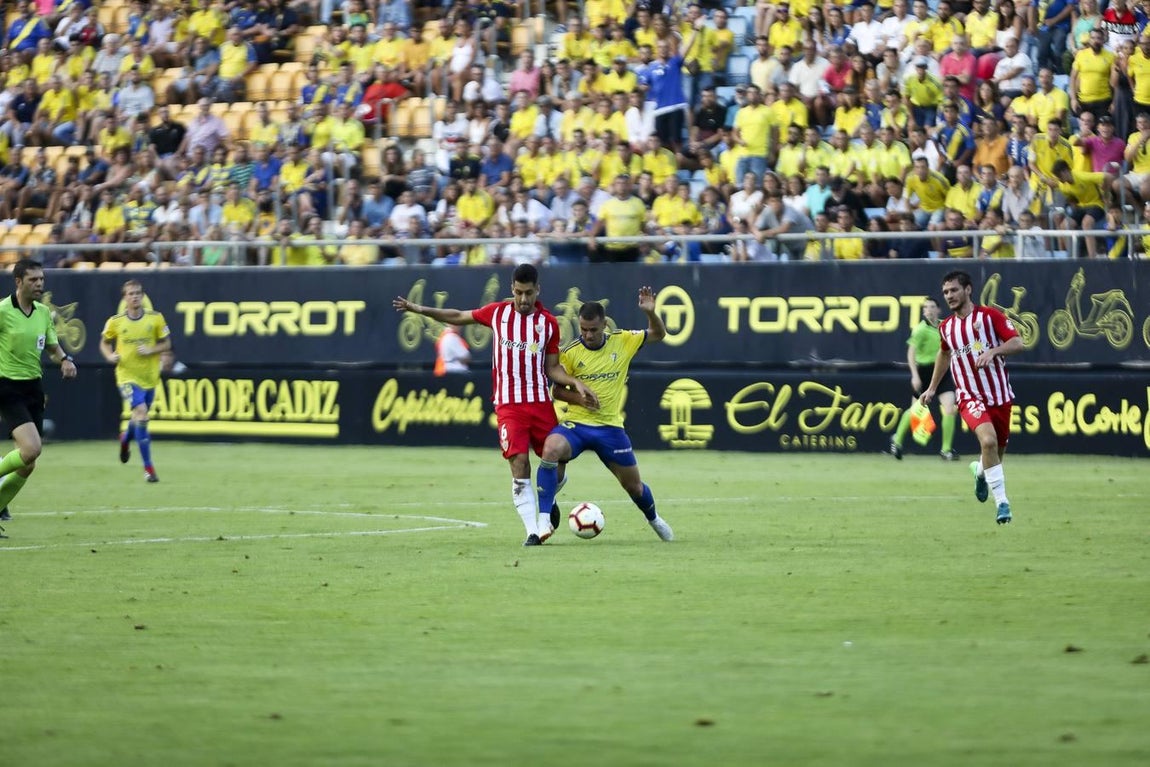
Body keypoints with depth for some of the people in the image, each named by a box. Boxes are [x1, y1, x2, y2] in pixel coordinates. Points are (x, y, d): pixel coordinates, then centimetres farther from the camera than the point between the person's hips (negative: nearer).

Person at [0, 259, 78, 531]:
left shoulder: (43, 312, 8)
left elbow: (53, 348, 18)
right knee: (31, 448, -25)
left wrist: (65, 360, -4)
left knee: (27, 465, 5)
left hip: (34, 388, 7)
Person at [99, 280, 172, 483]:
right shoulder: (115, 322, -4)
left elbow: (166, 344, 4)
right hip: (127, 376, -3)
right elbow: (104, 343, 10)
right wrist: (110, 355, -11)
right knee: (141, 413, -21)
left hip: (150, 376, 3)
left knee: (139, 416, 19)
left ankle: (126, 439, 58)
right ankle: (148, 468, -16)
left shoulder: (155, 318, -3)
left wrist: (151, 350, -16)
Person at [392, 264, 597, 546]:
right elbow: (458, 317, 15)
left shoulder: (548, 322, 4)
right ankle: (533, 531, -11)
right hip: (509, 405, -2)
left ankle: (546, 507, 30)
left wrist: (576, 383, -7)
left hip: (541, 403, 2)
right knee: (519, 465, -13)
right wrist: (420, 309, 10)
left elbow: (553, 368, 8)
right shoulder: (497, 312, 3)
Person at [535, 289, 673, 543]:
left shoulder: (623, 341, -1)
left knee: (634, 486, 11)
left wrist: (650, 312, -10)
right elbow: (557, 391, 2)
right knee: (550, 449, -34)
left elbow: (658, 334, 10)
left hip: (610, 426, 2)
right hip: (576, 424, -2)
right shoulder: (571, 352, -5)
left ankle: (653, 519, 45)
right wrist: (578, 398, -18)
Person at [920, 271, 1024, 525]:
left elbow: (1017, 343, -11)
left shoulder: (990, 316, -6)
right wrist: (932, 388, 27)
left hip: (999, 396, 0)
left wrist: (992, 351, -27)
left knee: (998, 452, 12)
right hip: (970, 397, 0)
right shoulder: (946, 327, 5)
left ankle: (980, 471, 50)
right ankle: (1002, 502, -23)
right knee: (988, 440, -27)